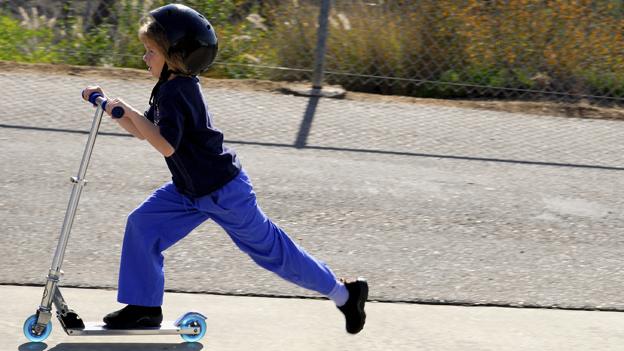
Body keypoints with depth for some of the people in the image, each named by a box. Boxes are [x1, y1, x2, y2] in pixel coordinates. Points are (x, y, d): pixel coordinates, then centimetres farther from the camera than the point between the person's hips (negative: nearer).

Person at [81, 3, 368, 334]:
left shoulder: (176, 92, -26)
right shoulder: (172, 87, 5)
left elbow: (166, 145, -35)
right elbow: (143, 132, 15)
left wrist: (128, 110, -30)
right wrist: (107, 104, 6)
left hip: (224, 192, -9)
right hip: (191, 189, 10)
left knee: (272, 250, 2)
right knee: (142, 224, -1)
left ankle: (344, 293, 17)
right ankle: (143, 307, 6)